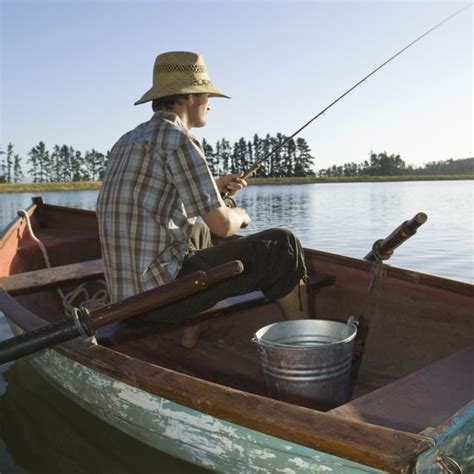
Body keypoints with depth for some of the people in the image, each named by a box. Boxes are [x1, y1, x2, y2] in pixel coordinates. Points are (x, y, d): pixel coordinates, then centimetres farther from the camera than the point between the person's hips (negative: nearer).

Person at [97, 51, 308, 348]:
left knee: (201, 233, 35)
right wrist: (240, 214, 10)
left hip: (127, 292, 9)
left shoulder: (128, 141, 15)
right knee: (281, 245, 0)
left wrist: (215, 188, 22)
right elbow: (222, 225, -13)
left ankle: (193, 332, 26)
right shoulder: (177, 139, -12)